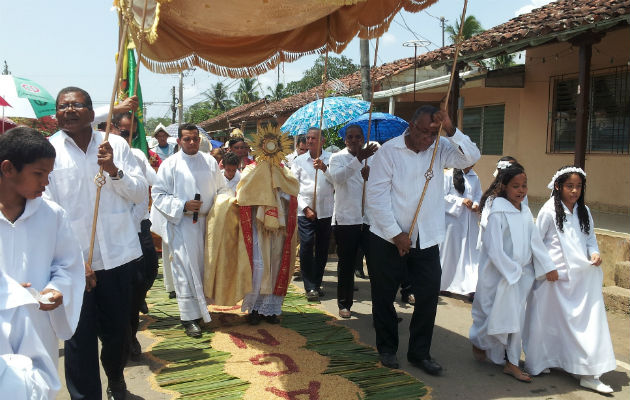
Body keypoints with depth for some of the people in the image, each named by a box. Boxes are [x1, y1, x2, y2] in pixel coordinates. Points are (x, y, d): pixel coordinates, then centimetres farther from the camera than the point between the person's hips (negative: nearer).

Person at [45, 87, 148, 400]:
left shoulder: (115, 144, 3)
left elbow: (140, 193, 5)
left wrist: (113, 170, -13)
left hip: (118, 256, 2)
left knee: (118, 329, 15)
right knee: (80, 337, 3)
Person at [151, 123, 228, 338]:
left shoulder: (209, 161, 10)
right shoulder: (170, 164, -1)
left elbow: (221, 189, 17)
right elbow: (158, 195, -3)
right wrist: (183, 206, -15)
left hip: (207, 222, 4)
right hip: (182, 225, -4)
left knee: (206, 266, 10)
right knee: (186, 269, -4)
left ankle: (202, 307, 24)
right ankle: (190, 317, 2)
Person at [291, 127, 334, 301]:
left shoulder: (330, 159, 6)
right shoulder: (299, 161, 7)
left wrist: (324, 168, -17)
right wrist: (305, 208, -5)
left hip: (326, 210, 1)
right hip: (305, 210, -1)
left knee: (322, 248, 7)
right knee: (306, 246, -8)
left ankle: (317, 283, 21)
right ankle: (310, 287, 0)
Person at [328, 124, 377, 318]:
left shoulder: (372, 158, 10)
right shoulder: (338, 157, 2)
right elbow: (337, 177, -21)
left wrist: (370, 177, -22)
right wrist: (358, 159, -33)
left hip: (369, 219, 2)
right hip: (345, 219, -2)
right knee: (346, 265, 9)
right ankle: (344, 304, 22)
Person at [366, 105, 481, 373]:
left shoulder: (440, 150, 4)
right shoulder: (389, 151, -9)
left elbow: (471, 157, -9)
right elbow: (376, 197, -13)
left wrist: (451, 130, -21)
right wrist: (395, 234, -14)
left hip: (426, 239, 3)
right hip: (388, 238, -2)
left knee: (429, 295, 3)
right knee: (384, 296, 9)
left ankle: (420, 352, 20)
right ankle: (387, 348, 29)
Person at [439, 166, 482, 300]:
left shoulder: (475, 178, 12)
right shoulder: (449, 176, -5)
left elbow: (479, 195, 16)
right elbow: (443, 196, -9)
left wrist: (477, 204, -5)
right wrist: (461, 201, -17)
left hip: (470, 221, 5)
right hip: (453, 219, -4)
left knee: (471, 253, -2)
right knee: (449, 251, 6)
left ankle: (471, 288, -2)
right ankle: (442, 285, 21)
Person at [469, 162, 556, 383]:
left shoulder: (525, 212, 6)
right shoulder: (497, 213, -16)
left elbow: (535, 241, 11)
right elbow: (494, 250, -18)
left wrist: (548, 266, 7)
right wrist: (512, 271, -15)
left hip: (522, 274, 7)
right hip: (499, 275, -7)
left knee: (516, 318, 9)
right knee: (500, 314, 1)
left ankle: (511, 363, 21)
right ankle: (478, 340, 31)